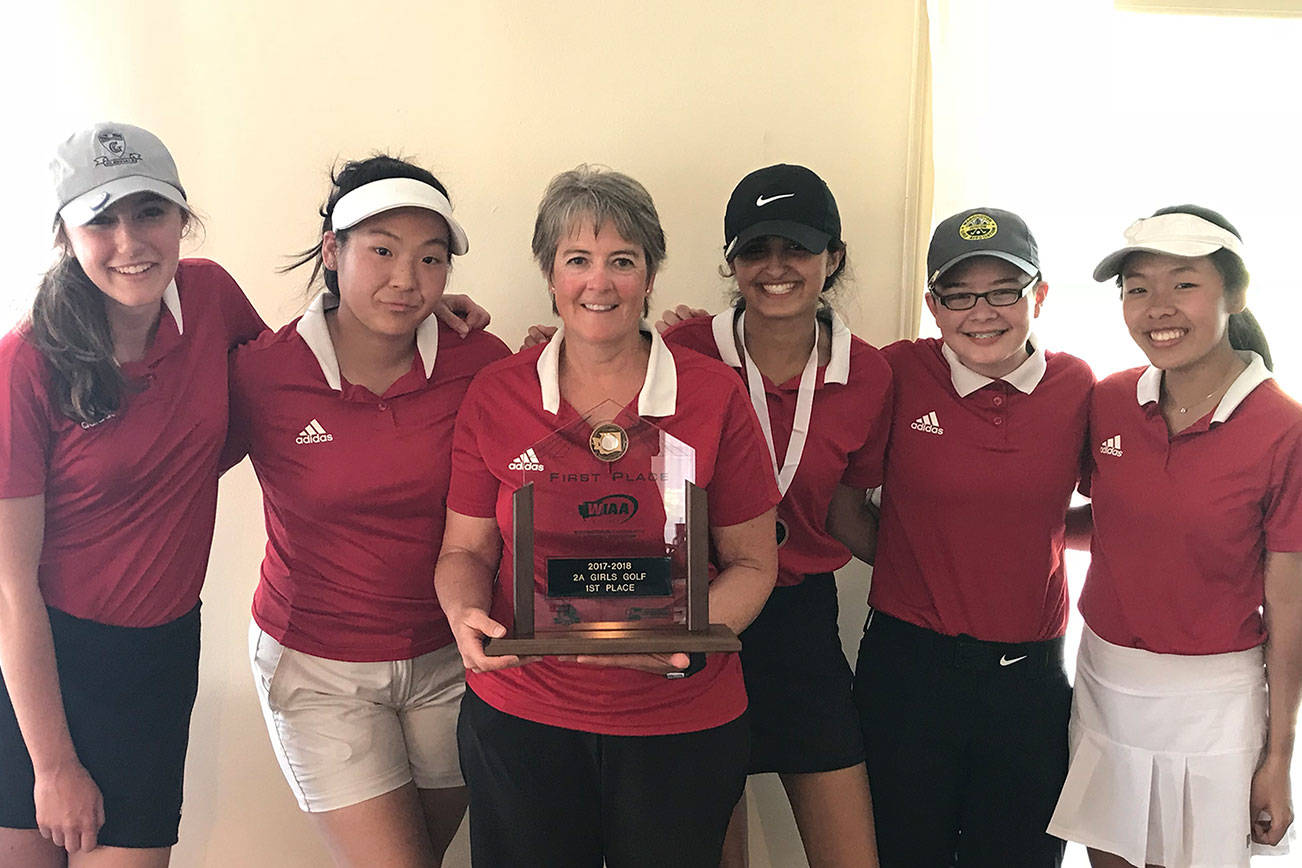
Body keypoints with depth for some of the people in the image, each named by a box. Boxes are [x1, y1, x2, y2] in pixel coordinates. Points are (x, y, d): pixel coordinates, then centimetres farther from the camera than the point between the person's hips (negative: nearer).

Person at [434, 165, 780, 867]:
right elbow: (466, 550, 5)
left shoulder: (715, 395, -6)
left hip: (682, 724, 0)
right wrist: (467, 615, -17)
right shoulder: (495, 395, -2)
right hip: (519, 718, 1)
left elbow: (752, 561, -2)